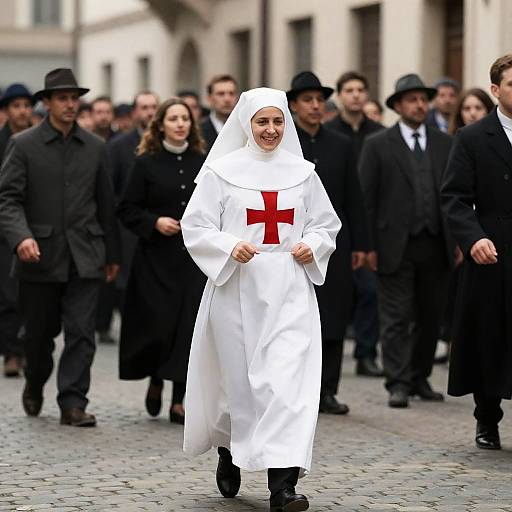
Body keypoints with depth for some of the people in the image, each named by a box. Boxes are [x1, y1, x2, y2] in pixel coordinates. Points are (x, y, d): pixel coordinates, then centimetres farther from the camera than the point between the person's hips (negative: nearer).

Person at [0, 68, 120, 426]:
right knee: (40, 332, 10)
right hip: (40, 256, -1)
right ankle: (35, 384, 37)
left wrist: (112, 253, 14)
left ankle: (73, 403, -2)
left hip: (85, 257, 2)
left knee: (81, 333, -6)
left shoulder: (95, 148, 9)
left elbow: (105, 204, 13)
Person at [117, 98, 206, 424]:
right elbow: (127, 210, 1)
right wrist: (154, 222, -13)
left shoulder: (204, 163, 8)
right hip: (157, 258, -2)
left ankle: (180, 400, 3)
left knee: (190, 325, -3)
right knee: (158, 324, -4)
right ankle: (156, 381, 25)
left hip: (196, 257, 2)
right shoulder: (147, 163, 1)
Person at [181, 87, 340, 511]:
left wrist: (313, 244, -3)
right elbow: (195, 227, 0)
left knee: (290, 378, -11)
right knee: (237, 378, 8)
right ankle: (229, 450, 37)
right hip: (236, 289, -1)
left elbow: (327, 223, 18)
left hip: (290, 291, 1)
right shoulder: (221, 171, 1)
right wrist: (230, 247, -17)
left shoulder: (302, 172, 8)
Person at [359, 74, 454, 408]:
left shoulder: (445, 143, 11)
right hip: (396, 246, -3)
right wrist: (368, 245, -7)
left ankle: (420, 378, 20)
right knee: (397, 318, -2)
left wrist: (459, 239, 3)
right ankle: (398, 384, 0)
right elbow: (367, 198, -1)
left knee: (430, 317, 9)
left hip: (436, 246, 3)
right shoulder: (378, 145, 1)